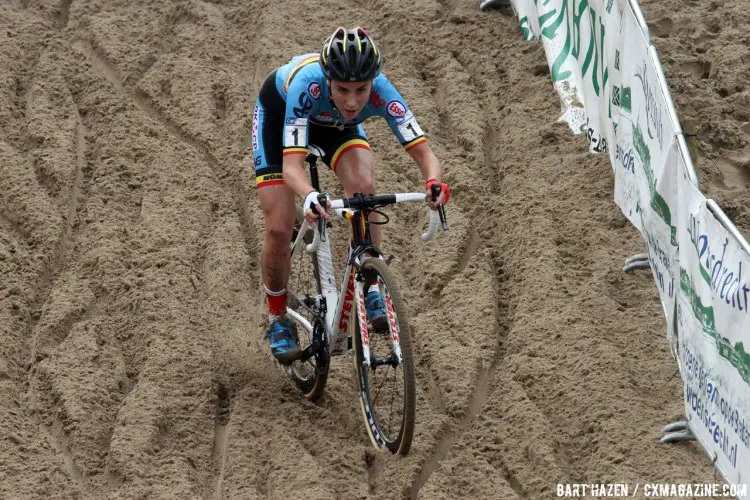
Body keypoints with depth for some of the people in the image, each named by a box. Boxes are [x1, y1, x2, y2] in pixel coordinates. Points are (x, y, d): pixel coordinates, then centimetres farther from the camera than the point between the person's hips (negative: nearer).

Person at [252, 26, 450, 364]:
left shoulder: (379, 90, -37)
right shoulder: (309, 83, -45)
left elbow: (423, 151, -39)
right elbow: (291, 164, -50)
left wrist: (433, 182, -62)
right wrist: (309, 197, -71)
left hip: (334, 122, 2)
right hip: (277, 111, -2)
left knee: (363, 188, -28)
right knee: (280, 229, -11)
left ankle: (369, 289, -10)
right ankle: (278, 320, 14)